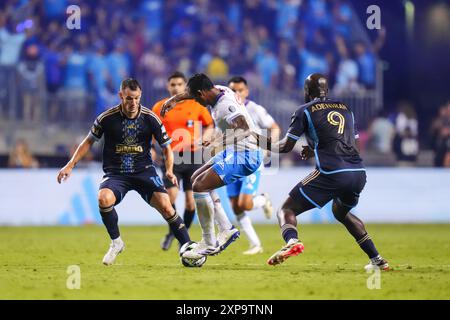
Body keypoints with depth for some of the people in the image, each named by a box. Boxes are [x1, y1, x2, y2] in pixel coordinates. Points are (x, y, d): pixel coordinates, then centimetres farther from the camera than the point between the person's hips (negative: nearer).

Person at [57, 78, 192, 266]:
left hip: (144, 171, 0)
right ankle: (116, 242, -7)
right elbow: (89, 141, 8)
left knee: (165, 206, -20)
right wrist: (70, 166, 2)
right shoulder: (107, 118, -8)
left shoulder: (150, 118, -6)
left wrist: (169, 170, -12)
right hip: (115, 173, 0)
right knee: (104, 199, -31)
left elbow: (166, 147, 5)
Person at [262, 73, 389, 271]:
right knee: (341, 212, 34)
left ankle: (291, 241, -33)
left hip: (331, 172, -6)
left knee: (287, 210, 1)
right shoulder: (345, 109, 23)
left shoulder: (305, 111, 7)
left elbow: (287, 146, 7)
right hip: (359, 173, 6)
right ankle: (376, 259, 27)